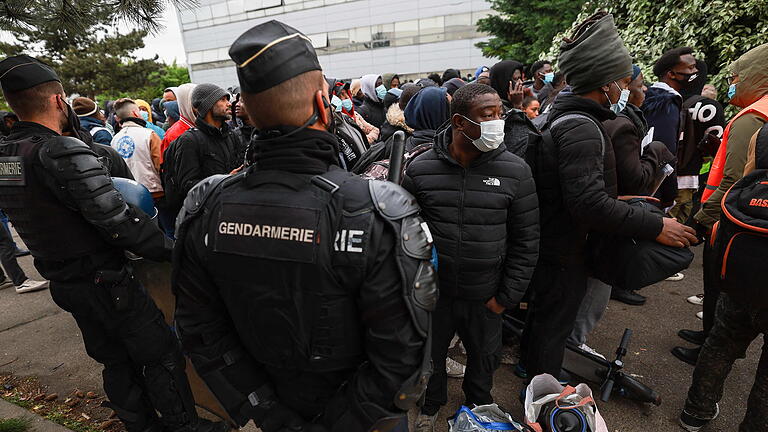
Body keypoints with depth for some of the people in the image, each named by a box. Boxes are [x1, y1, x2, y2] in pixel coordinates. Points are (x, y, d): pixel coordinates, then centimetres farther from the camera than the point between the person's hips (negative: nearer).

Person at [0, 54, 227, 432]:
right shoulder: (61, 152, -23)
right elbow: (119, 222, -27)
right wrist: (171, 250, -17)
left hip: (62, 283, 9)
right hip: (104, 282, -9)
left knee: (116, 360, 22)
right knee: (161, 355, 6)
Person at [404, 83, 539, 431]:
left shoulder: (515, 171, -9)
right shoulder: (420, 169, -10)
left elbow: (526, 241, -4)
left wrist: (507, 297, -4)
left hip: (485, 296, 1)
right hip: (432, 292, 0)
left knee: (484, 357, 23)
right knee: (430, 355, 21)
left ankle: (479, 404, 57)